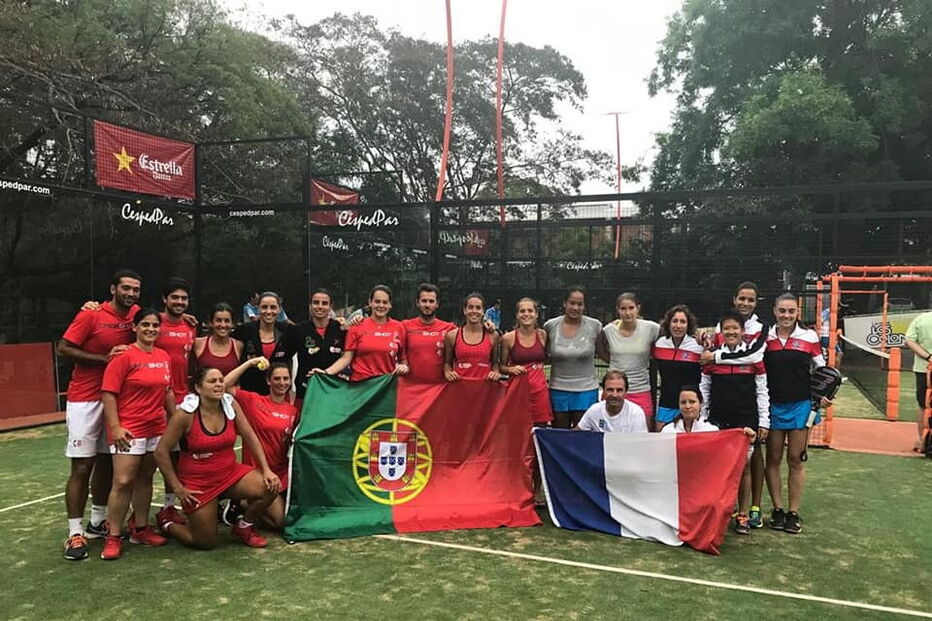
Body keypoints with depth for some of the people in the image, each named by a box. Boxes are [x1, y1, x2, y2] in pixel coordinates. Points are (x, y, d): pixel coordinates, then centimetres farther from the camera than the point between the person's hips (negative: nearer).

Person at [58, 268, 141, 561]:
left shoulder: (136, 314, 3)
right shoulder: (91, 315, -11)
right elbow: (63, 348, -11)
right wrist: (103, 358, -19)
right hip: (85, 400, -5)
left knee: (107, 463, 13)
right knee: (82, 467, -4)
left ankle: (98, 522, 26)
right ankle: (75, 533, 2)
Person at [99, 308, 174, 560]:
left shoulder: (164, 357, 9)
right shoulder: (124, 356, -10)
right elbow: (108, 393, -12)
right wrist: (115, 427, -17)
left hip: (157, 428, 6)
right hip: (129, 430, -6)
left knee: (145, 479, 14)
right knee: (123, 482, -6)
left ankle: (140, 528, 26)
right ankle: (113, 537, 5)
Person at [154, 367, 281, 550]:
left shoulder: (231, 405, -7)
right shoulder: (186, 414, -18)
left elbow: (250, 437, -3)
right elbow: (161, 452, -13)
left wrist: (266, 470, -11)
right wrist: (178, 488, -12)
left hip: (230, 472, 4)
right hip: (198, 481, -4)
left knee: (271, 487, -20)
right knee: (205, 543, 1)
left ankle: (243, 527, 9)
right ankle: (167, 523, 33)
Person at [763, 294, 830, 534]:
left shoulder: (809, 337, 0)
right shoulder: (764, 338, 1)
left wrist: (822, 397, -4)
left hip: (800, 405, -1)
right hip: (772, 405, 1)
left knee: (796, 460, 4)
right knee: (773, 459, 6)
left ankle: (793, 513, 13)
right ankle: (777, 510, 17)